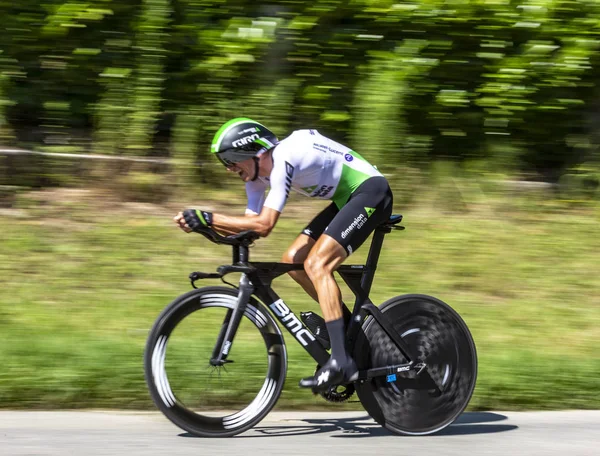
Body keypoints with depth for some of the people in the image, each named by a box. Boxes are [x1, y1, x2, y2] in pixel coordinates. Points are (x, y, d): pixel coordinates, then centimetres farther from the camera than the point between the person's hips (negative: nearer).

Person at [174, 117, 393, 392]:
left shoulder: (283, 159, -25)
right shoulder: (258, 172, 4)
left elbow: (263, 225, -31)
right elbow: (250, 225, 2)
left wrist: (207, 218, -30)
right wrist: (199, 223, -11)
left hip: (371, 192, -10)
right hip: (347, 199, 10)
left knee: (316, 264, -21)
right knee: (293, 260, 2)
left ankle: (341, 363, -25)